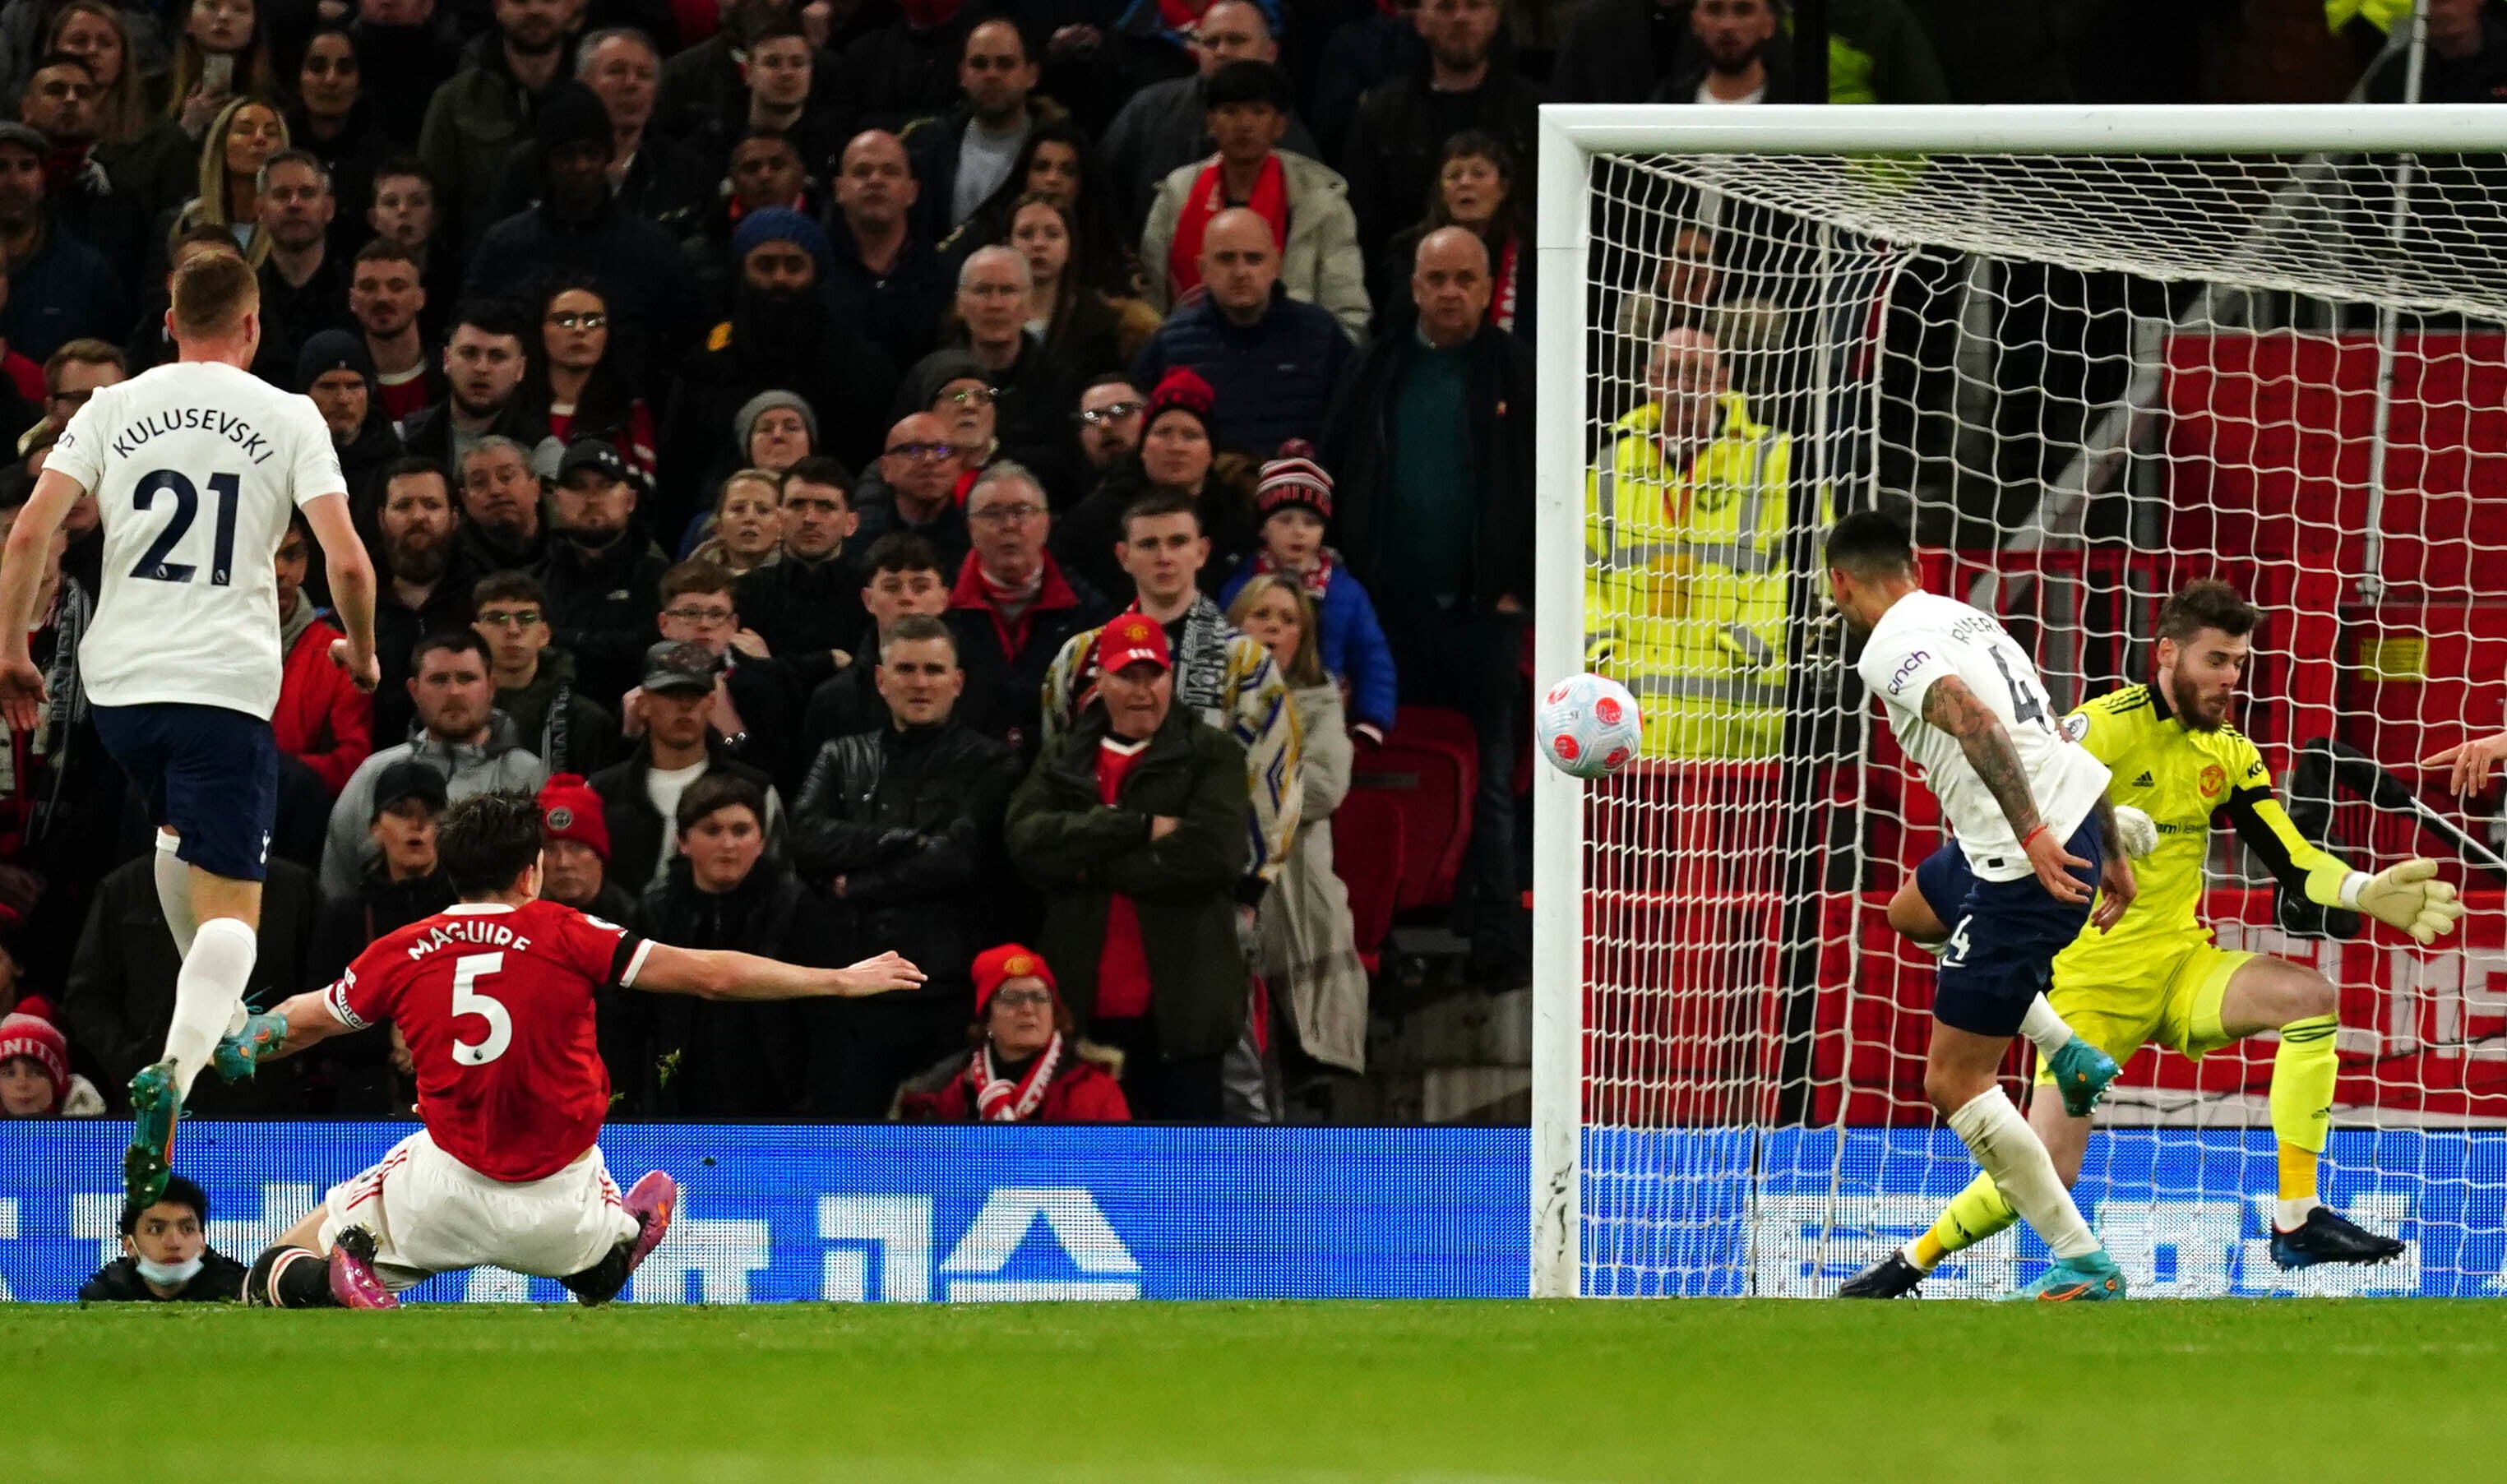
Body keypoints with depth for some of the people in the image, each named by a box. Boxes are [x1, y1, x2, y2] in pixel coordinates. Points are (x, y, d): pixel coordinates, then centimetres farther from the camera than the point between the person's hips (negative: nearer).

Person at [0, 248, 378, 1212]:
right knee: (230, 905, -4)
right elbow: (347, 563, -8)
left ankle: (214, 1015, 45)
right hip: (229, 682, -4)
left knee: (178, 824, 34)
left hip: (118, 678, 4)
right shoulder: (288, 417, 0)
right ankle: (176, 1068, -30)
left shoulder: (112, 408, 5)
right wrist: (361, 654, 11)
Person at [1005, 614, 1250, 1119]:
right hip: (1086, 1004, 3)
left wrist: (1091, 863, -7)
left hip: (1180, 1002, -3)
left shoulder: (1213, 755, 4)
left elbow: (1212, 851, -13)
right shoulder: (1063, 762, 14)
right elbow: (1026, 839, -5)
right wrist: (1140, 827, -13)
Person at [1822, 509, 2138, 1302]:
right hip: (2081, 821, 9)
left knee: (1952, 1082, -1)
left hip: (2028, 869, -9)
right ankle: (2067, 1051, 22)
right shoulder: (1966, 618, 18)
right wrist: (2111, 857, 27)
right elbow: (2060, 743, 21)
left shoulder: (1891, 649, -10)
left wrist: (2032, 834, -35)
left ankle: (2082, 1264, -3)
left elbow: (1976, 722, -28)